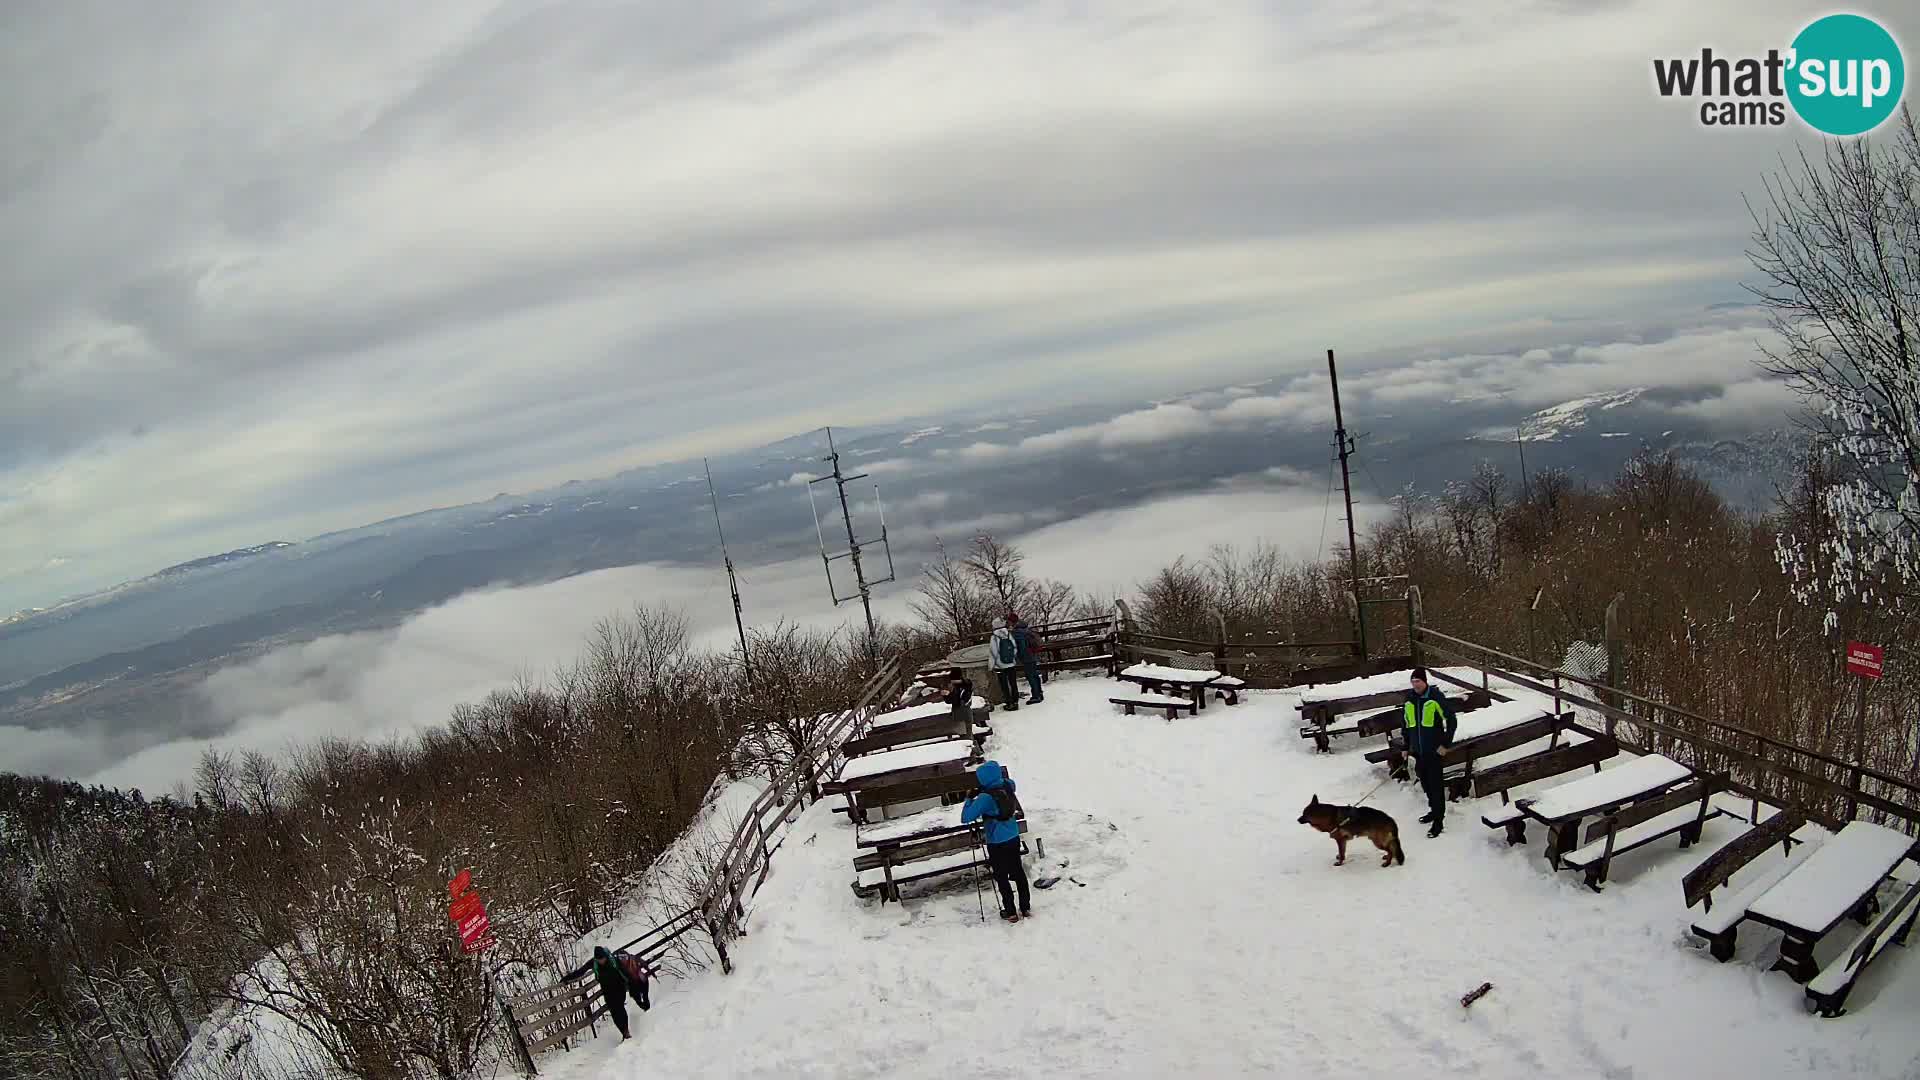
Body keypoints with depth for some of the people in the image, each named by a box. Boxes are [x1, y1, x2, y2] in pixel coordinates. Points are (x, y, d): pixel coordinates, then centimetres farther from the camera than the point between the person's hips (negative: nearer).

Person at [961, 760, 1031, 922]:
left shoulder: (985, 797, -24)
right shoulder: (1009, 785, -6)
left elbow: (965, 818, -22)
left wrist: (969, 799, -9)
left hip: (997, 843, -6)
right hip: (1014, 838, 6)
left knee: (1001, 877, 9)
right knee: (1018, 872, 18)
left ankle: (1010, 912, 17)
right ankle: (1026, 908, 27)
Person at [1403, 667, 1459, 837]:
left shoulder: (1436, 697, -13)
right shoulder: (1410, 698, 4)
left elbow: (1452, 720, -9)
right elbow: (1407, 724, 15)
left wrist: (1446, 744, -11)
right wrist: (1406, 746, 15)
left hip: (1434, 751, -6)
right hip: (1418, 751, 6)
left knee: (1436, 785, -2)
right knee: (1425, 783, 15)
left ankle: (1438, 820, 5)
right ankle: (1434, 810, 33)